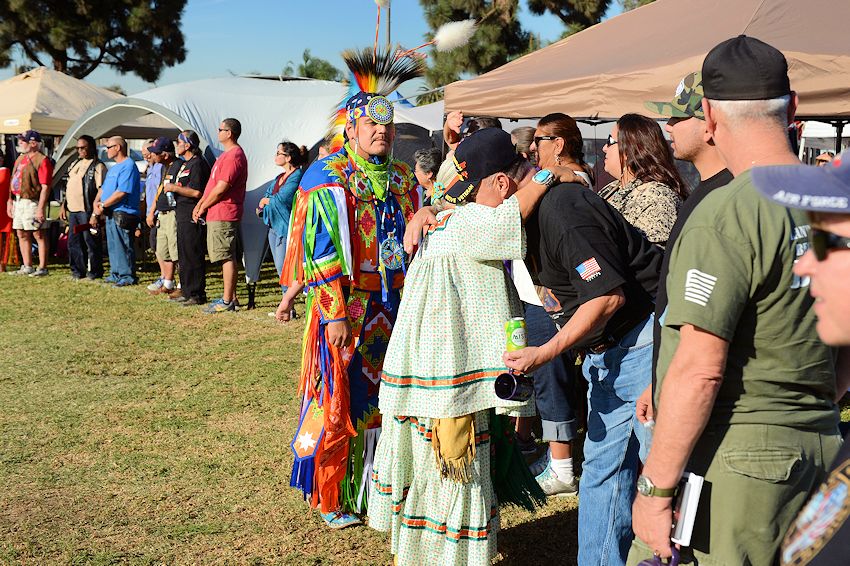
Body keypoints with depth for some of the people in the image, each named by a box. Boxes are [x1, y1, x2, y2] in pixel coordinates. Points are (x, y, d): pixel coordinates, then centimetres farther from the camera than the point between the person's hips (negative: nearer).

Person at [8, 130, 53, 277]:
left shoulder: (42, 160, -10)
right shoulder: (20, 158, 17)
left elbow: (45, 186, -16)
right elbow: (14, 181, 22)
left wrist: (41, 208, -21)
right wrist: (10, 201, 17)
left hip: (32, 202, -9)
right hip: (18, 201, 9)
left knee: (38, 235, -4)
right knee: (22, 235, 11)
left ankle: (42, 268, 1)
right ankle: (27, 267, 19)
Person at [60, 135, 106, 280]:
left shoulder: (98, 166, -8)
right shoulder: (75, 164, 18)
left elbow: (101, 190, -14)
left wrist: (95, 213, -20)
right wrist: (63, 205, 18)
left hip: (86, 210, -8)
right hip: (72, 209, 8)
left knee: (91, 242, -3)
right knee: (74, 242, 10)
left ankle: (94, 272, 5)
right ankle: (78, 271, 18)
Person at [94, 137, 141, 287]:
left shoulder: (128, 166, -13)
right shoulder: (114, 168, 21)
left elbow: (121, 192, -21)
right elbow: (104, 188, 22)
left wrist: (103, 204, -15)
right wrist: (96, 202, 2)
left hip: (123, 214, -10)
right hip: (111, 213, 10)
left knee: (124, 247, -6)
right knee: (113, 246, 14)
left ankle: (128, 277, -1)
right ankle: (116, 274, 22)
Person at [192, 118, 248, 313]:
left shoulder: (234, 156, -15)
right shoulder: (227, 154, 19)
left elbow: (221, 187, -19)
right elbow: (212, 184, 21)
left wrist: (203, 207, -9)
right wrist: (200, 204, 11)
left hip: (223, 215, -11)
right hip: (217, 214, 11)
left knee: (227, 257, -8)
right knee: (226, 256, 13)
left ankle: (228, 301, -6)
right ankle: (230, 296, 19)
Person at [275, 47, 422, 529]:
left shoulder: (403, 180, 11)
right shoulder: (329, 179, -7)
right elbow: (322, 250, -13)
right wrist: (335, 314, -18)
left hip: (394, 310, 6)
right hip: (347, 310, -5)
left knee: (385, 398, 11)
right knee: (341, 400, 2)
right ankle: (334, 501, 17)